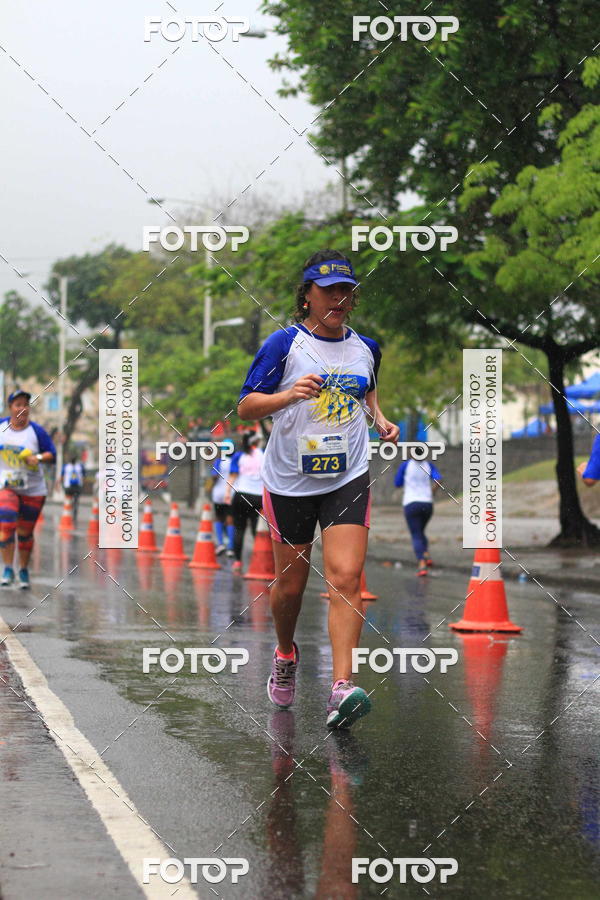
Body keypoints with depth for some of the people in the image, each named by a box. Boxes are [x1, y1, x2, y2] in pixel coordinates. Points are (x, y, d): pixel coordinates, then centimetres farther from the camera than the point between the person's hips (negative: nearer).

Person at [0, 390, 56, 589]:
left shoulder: (36, 431, -7)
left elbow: (52, 454, -5)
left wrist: (39, 457, -23)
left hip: (33, 490, -1)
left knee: (25, 532, 7)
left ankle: (24, 570, 25)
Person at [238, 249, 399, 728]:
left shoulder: (365, 347, 8)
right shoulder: (285, 343, -6)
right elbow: (247, 405, -9)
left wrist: (380, 420, 11)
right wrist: (289, 395, -26)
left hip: (348, 478, 2)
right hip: (290, 481, -2)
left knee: (345, 579, -14)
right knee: (290, 585, 9)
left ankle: (342, 688, -21)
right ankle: (286, 655, 40)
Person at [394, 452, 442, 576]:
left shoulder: (406, 465, -1)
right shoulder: (429, 465, 7)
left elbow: (397, 484, 7)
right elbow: (438, 480, -10)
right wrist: (430, 494, 2)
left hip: (411, 504, -3)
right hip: (427, 504, 3)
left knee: (416, 536, -4)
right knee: (420, 532, 24)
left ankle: (422, 564, -22)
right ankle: (426, 555, 2)